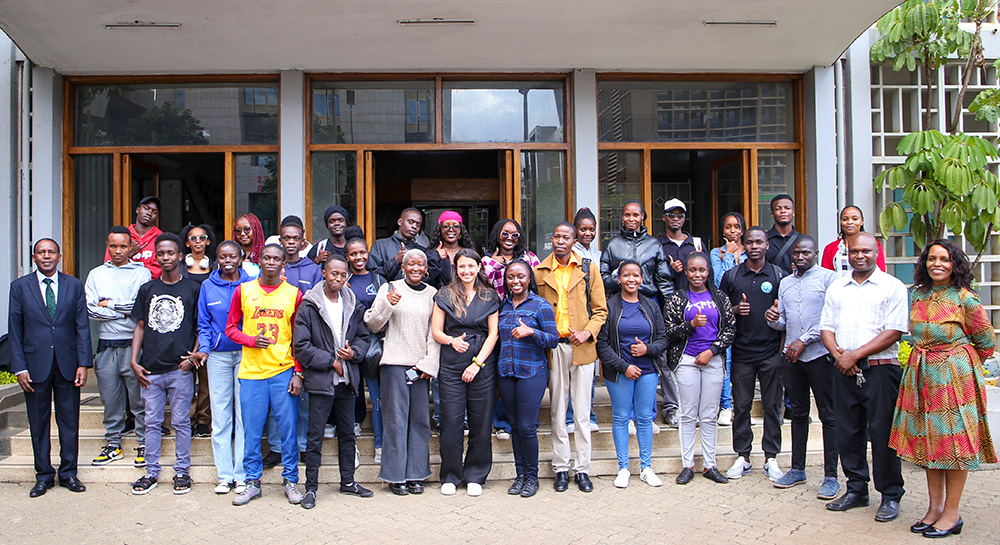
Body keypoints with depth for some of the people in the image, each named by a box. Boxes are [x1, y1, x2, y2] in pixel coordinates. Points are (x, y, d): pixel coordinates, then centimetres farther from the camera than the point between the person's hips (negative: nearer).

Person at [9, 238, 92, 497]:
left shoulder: (74, 285, 5)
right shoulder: (20, 287, 3)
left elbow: (82, 327, 3)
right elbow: (15, 331, 2)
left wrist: (83, 363, -4)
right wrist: (20, 368, -5)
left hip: (67, 364, 0)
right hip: (35, 365, 0)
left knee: (69, 421, 7)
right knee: (38, 424, 8)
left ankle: (69, 473, 19)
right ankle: (44, 475, 20)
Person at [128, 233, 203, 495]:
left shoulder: (192, 289, 4)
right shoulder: (147, 289, 12)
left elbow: (201, 328, 6)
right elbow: (140, 327, 14)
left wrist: (194, 355, -8)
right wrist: (134, 361, 5)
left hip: (179, 368, -3)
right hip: (150, 369, 3)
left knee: (181, 422, 4)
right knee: (152, 422, 8)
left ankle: (182, 471, 14)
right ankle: (151, 472, 19)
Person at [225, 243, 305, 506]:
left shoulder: (294, 294, 4)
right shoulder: (243, 291, 6)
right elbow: (231, 328, 10)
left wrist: (298, 373, -2)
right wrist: (252, 340, -10)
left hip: (284, 371, -1)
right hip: (251, 371, 1)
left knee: (288, 428, 2)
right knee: (251, 430, 6)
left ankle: (290, 480, 16)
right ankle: (252, 482, 19)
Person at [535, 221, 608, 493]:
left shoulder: (588, 270, 5)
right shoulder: (539, 272, 6)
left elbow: (600, 309, 5)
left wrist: (587, 333, -11)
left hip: (582, 347, -1)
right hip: (553, 348, 1)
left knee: (582, 411, 3)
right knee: (558, 411, 6)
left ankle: (582, 468, 12)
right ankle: (561, 468, 15)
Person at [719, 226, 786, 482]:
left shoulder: (778, 275, 6)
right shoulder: (731, 276, 7)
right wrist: (735, 310, -8)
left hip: (771, 350, 0)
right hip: (742, 351, 1)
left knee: (772, 405, 4)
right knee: (741, 405, 5)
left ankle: (771, 458, 14)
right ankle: (742, 456, 15)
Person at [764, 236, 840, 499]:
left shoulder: (828, 278, -3)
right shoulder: (785, 283, 16)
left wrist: (804, 341, -14)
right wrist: (773, 319, -6)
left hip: (820, 354, -5)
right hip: (791, 357, 6)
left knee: (828, 415, 0)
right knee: (798, 413, 13)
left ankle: (831, 476, 4)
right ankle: (797, 469, 21)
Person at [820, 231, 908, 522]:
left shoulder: (892, 287, -1)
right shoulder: (836, 287, 14)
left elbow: (894, 332, -9)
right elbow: (827, 326, 13)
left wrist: (855, 355, -13)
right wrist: (837, 353, -6)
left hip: (880, 370, -4)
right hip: (845, 370, 5)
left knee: (882, 433, -2)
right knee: (847, 432, 8)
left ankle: (890, 496, 11)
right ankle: (856, 490, 22)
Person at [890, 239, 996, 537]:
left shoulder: (965, 299, -9)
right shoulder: (917, 294, 7)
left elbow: (986, 342, 0)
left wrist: (960, 364, 8)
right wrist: (926, 360, 15)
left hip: (954, 376, -6)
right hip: (921, 375, 6)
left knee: (954, 441, -1)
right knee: (927, 440, 9)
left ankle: (952, 513, 8)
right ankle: (934, 508, 18)